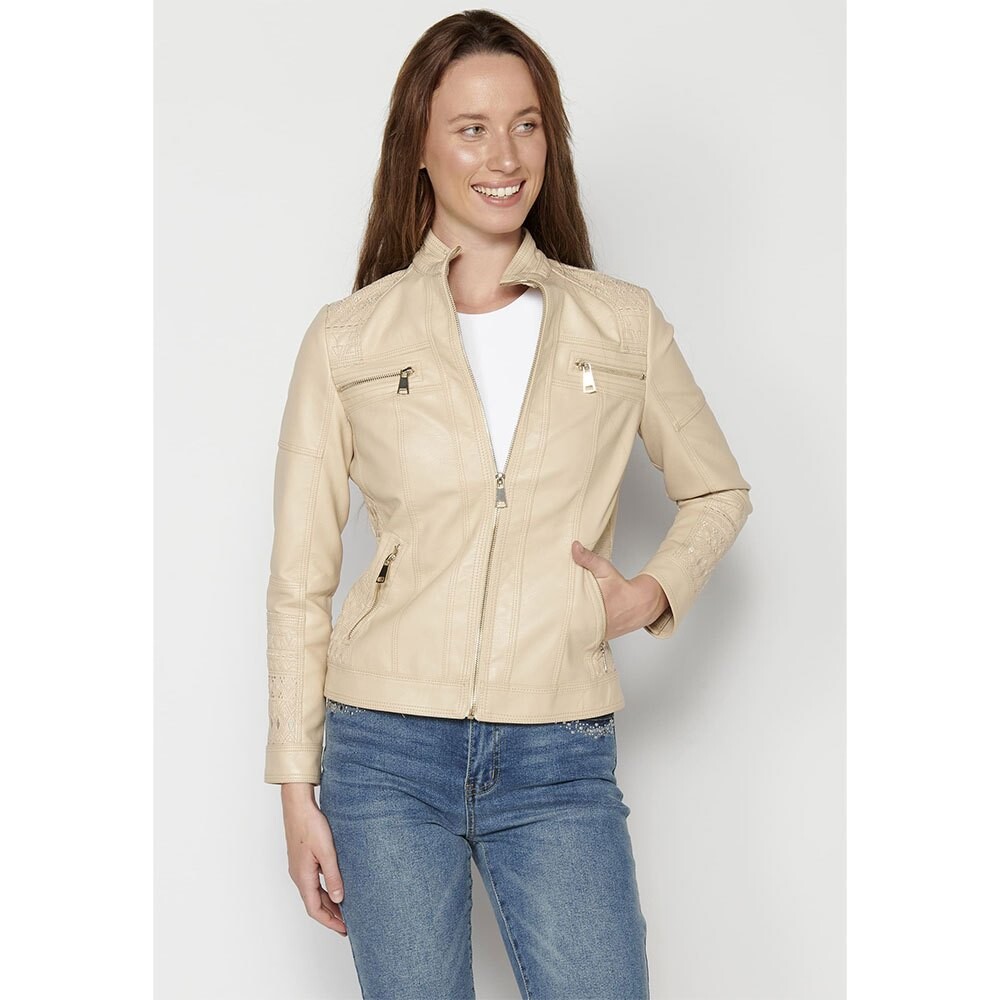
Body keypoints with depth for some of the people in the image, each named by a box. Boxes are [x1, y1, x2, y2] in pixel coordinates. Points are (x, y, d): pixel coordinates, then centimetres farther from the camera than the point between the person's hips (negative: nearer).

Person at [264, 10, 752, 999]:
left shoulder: (624, 322, 5)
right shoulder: (347, 338, 2)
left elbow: (717, 490, 20)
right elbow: (299, 579, 4)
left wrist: (653, 592, 0)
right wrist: (297, 789, 2)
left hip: (560, 766, 1)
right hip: (386, 754, 0)